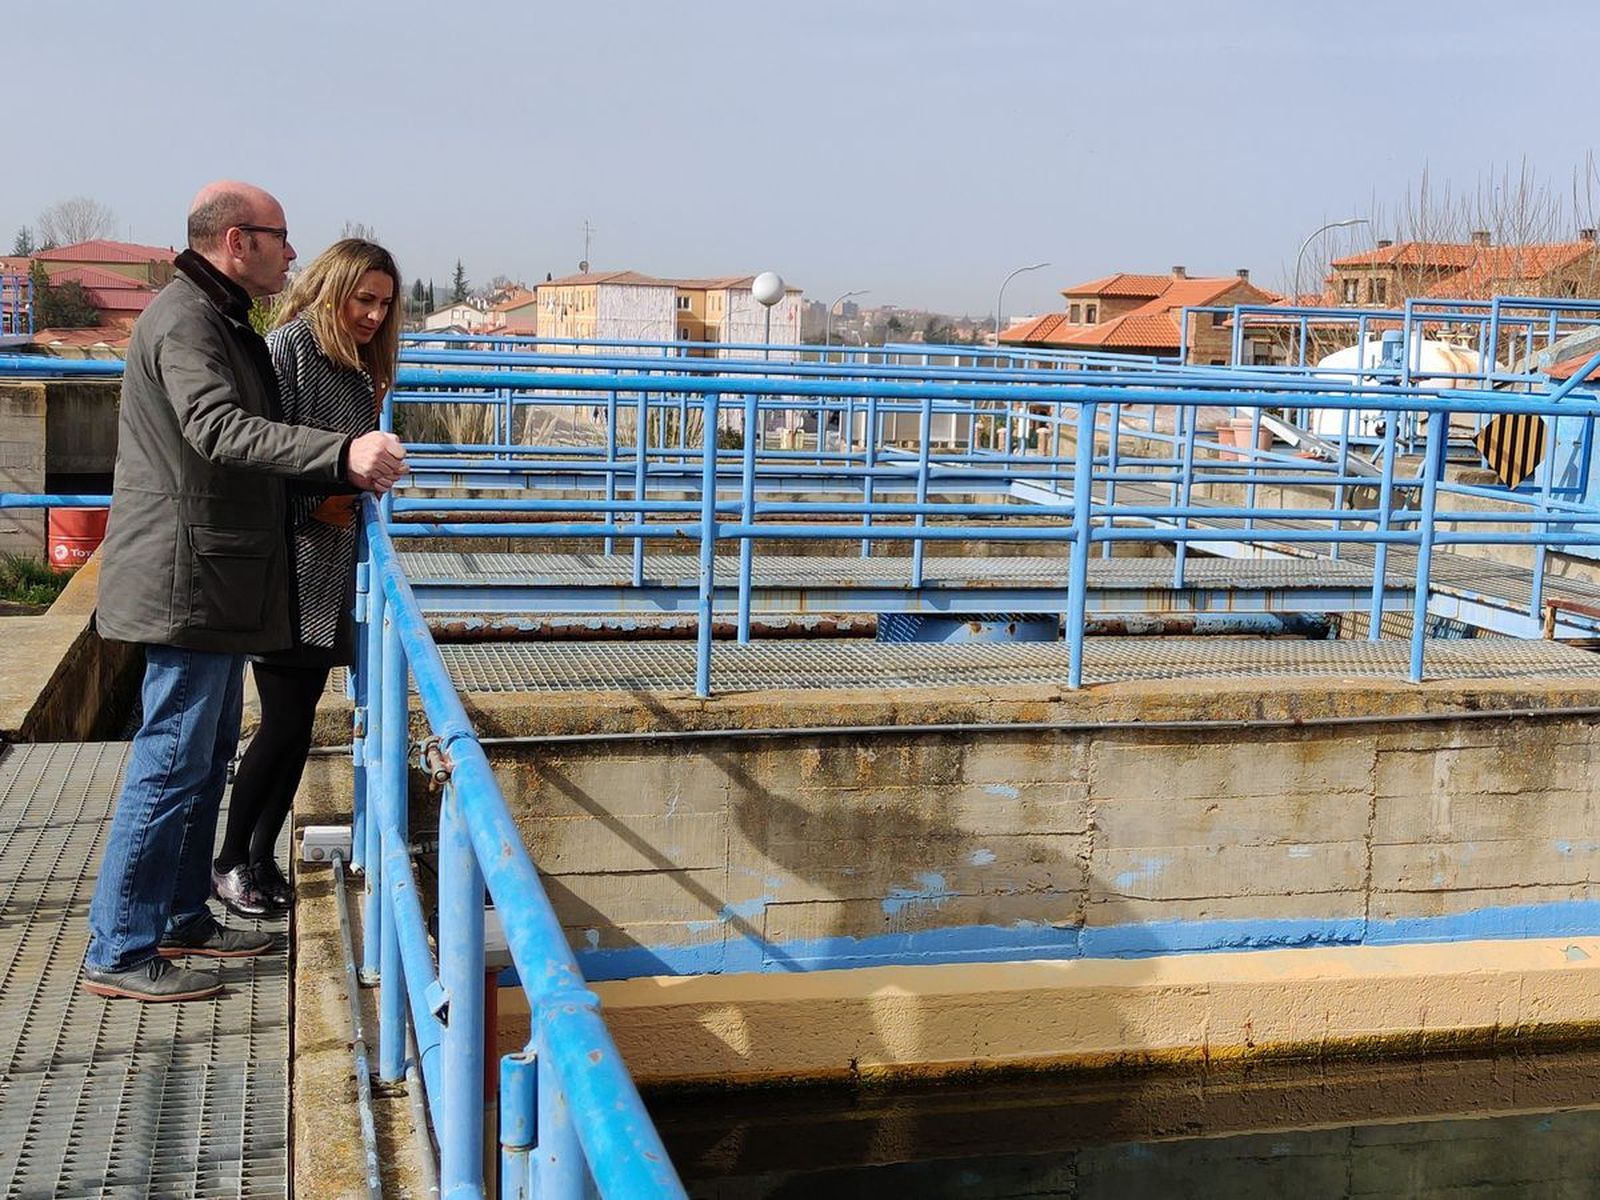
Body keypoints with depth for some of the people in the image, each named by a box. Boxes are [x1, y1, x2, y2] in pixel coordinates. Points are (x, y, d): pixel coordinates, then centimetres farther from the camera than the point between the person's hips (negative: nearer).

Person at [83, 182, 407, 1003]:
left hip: (219, 586, 11)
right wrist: (341, 454, -42)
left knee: (208, 757, 17)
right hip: (188, 584, -11)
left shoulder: (222, 320, 19)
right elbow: (220, 429, -32)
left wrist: (341, 478, 14)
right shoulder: (185, 320, -15)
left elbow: (245, 431, 26)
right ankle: (118, 953, 1)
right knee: (171, 764, -7)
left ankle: (181, 918, 28)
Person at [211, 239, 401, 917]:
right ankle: (231, 861, 10)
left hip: (330, 576, 8)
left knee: (298, 721, 9)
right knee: (285, 721, -5)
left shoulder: (358, 369, 16)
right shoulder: (289, 347, -10)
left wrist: (357, 494, 7)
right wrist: (311, 506, -17)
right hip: (285, 566, -8)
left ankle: (262, 856, 19)